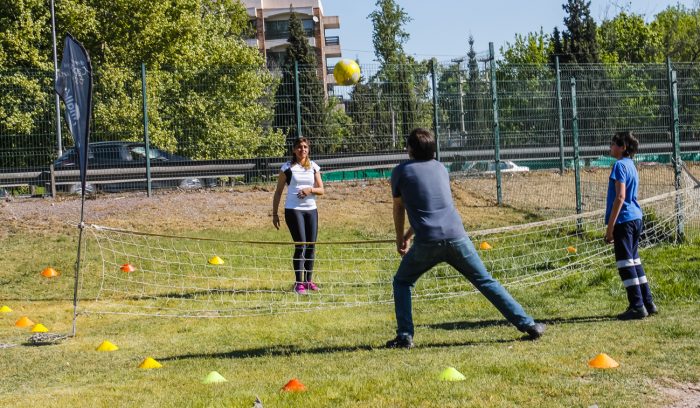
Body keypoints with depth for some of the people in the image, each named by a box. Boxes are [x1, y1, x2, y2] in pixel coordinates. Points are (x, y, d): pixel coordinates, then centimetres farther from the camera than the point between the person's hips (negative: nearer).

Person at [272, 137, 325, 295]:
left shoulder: (313, 167, 9)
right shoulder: (288, 167, -1)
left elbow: (321, 190, 8)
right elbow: (278, 192, 2)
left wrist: (310, 189, -14)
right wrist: (275, 213, -2)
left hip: (311, 210, 4)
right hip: (293, 210, -4)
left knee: (311, 246, 5)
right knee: (301, 246, -11)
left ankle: (309, 280, 16)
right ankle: (299, 283, -6)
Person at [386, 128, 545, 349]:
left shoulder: (401, 171, 8)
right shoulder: (440, 168, 20)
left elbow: (399, 208, 20)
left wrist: (400, 238, 36)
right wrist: (410, 236, 38)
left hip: (427, 242, -3)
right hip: (456, 236, 3)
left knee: (402, 283, 18)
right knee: (486, 282, 10)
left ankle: (404, 336, 6)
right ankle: (528, 324, 5)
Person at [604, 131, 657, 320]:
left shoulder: (620, 165, -13)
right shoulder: (631, 166, 15)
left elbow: (620, 197, -19)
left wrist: (610, 227, -18)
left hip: (623, 220, -9)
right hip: (636, 219, 9)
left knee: (625, 263, -4)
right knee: (634, 261, 15)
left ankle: (637, 307, -3)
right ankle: (648, 304, 18)